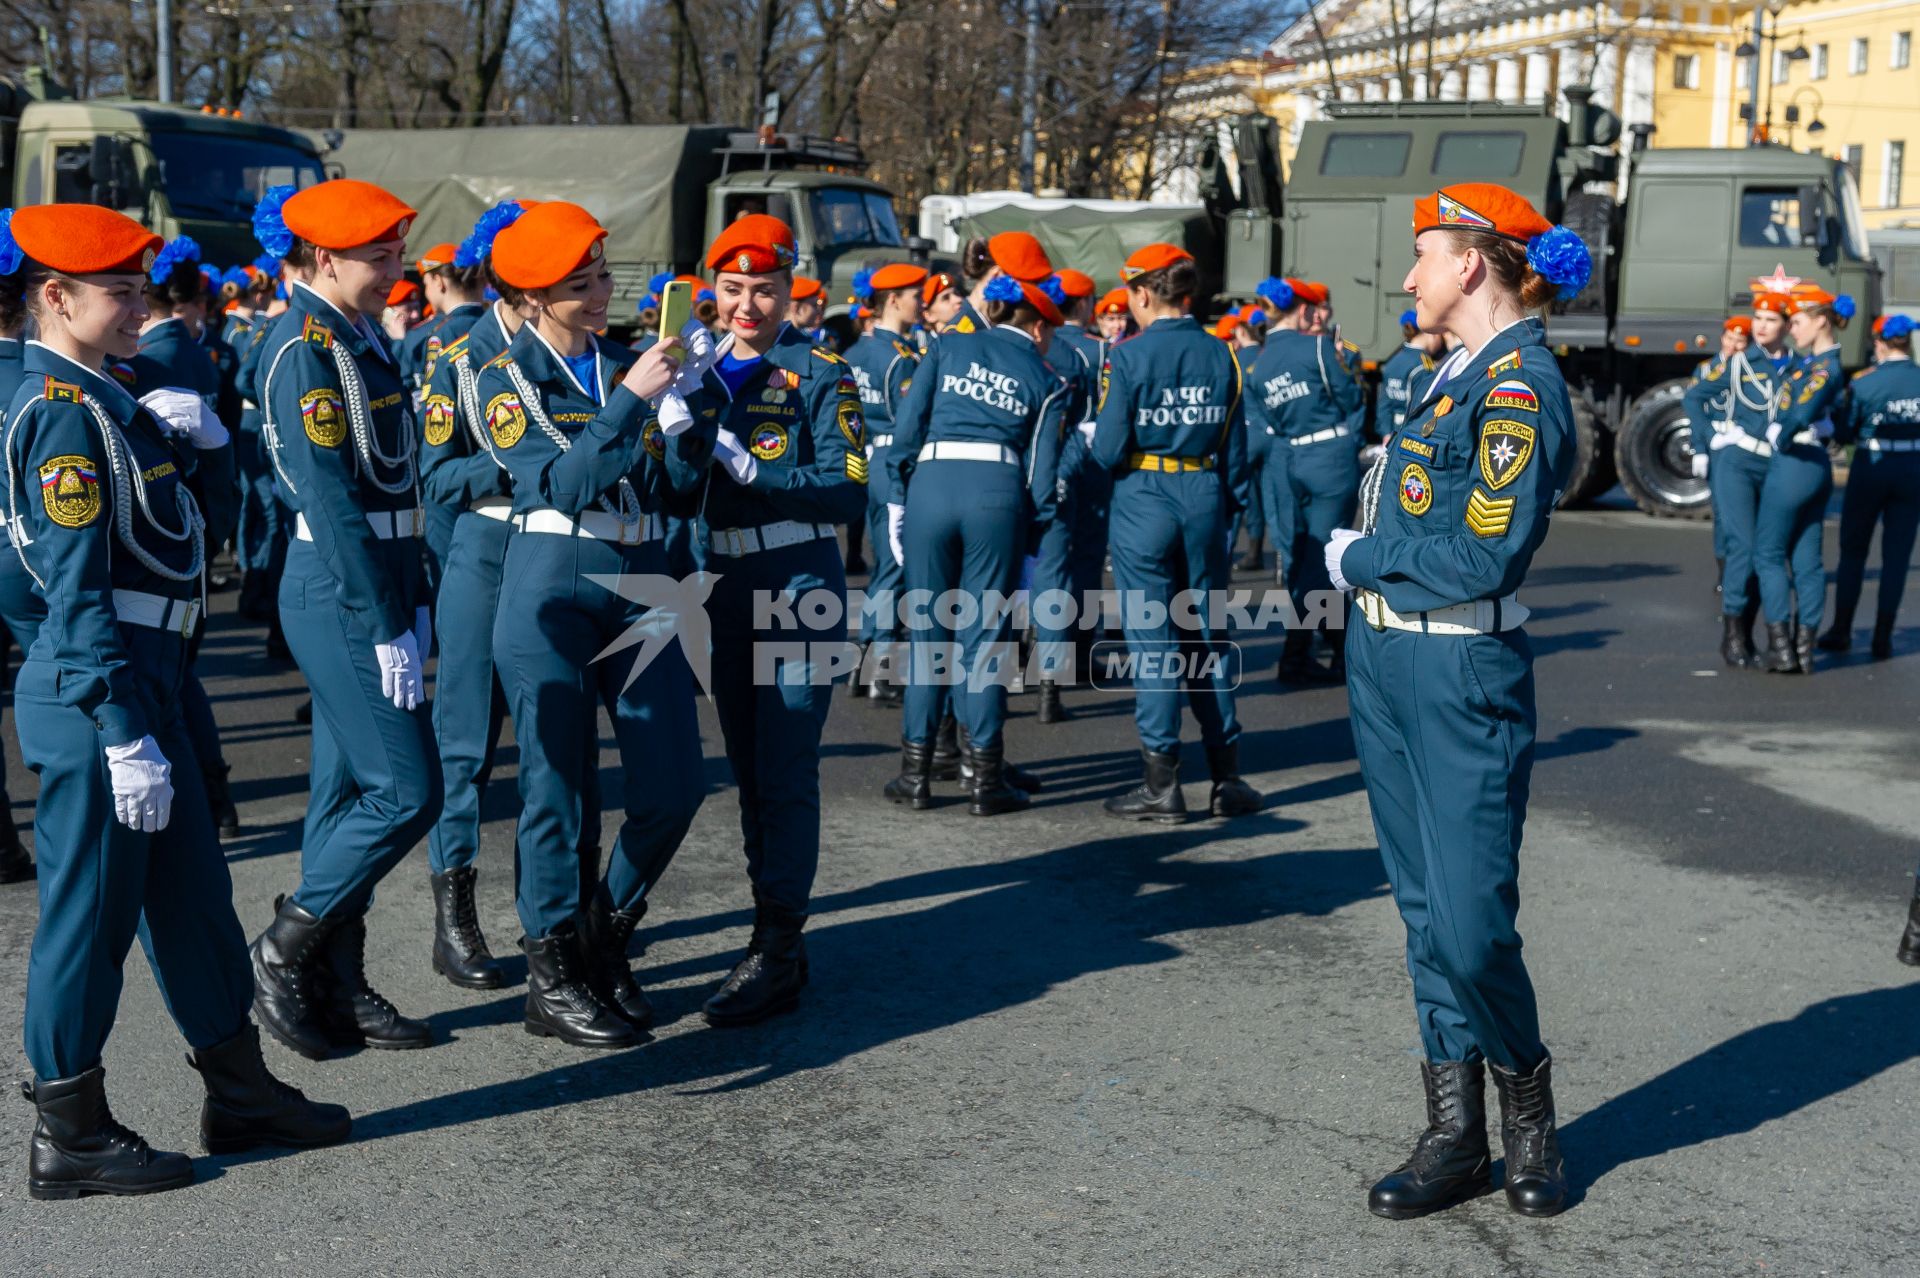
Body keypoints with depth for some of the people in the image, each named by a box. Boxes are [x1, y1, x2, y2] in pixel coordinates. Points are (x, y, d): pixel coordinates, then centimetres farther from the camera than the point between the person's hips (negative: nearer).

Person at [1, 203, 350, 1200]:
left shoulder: (94, 397, 12)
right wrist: (125, 737, -22)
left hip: (139, 676, 10)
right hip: (94, 693, -10)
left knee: (192, 892, 16)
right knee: (89, 911, 2)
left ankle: (241, 1094, 28)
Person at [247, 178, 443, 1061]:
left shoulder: (361, 338, 13)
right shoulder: (306, 350, -15)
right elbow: (332, 500, -20)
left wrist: (415, 603, 12)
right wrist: (386, 628, -19)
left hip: (376, 587, 9)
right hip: (339, 596, -9)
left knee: (350, 791, 12)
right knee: (407, 789, -7)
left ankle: (334, 989, 21)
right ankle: (283, 954, 7)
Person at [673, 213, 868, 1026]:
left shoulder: (821, 375, -6)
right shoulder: (701, 370, 11)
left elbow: (846, 494, -16)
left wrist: (746, 464, -23)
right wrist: (682, 417, -7)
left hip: (800, 585, -6)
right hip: (726, 587, 6)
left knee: (785, 776, -7)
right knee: (749, 773, 12)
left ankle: (775, 958, -3)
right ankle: (778, 940, 23)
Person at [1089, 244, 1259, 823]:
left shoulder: (1128, 356, -9)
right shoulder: (1220, 355, 4)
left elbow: (1109, 451, -11)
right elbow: (1236, 449, 5)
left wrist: (1093, 435, 10)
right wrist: (1232, 505, 14)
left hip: (1143, 499, -4)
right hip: (1205, 498, 4)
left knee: (1151, 639, 1)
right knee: (1210, 634, 12)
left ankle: (1162, 785, 4)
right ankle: (1227, 778, 15)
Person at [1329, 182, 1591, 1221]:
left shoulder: (1520, 384, -14)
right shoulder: (1464, 374, 14)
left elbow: (1486, 555, -21)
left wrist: (1358, 562, -9)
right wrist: (1364, 559, -3)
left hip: (1463, 677, -9)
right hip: (1386, 661, 9)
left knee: (1469, 923, -7)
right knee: (1426, 912, 11)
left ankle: (1525, 1097, 20)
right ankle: (1455, 1134, 20)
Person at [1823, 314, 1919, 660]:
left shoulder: (1864, 384, -12)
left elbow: (1843, 434, -6)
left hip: (1871, 469, -2)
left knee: (1853, 551, 12)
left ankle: (1841, 631, 16)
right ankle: (1883, 638, 7)